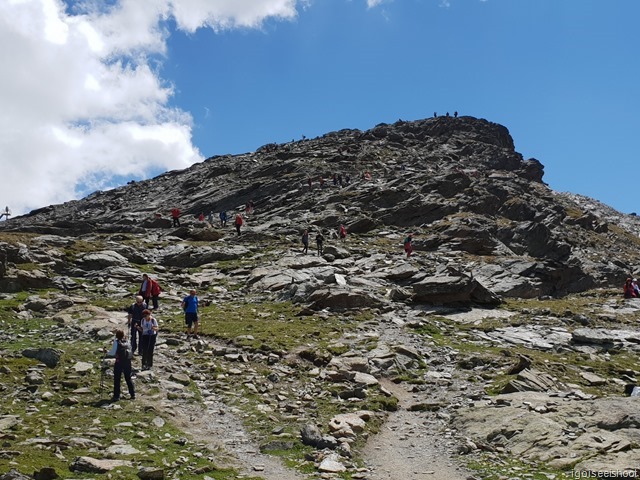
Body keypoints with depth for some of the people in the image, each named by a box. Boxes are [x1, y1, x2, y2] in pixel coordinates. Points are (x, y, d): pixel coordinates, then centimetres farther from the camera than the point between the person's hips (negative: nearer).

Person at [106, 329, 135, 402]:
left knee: (117, 379, 5)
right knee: (128, 378, 14)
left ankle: (116, 396, 6)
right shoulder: (126, 341, 2)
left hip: (119, 362, -4)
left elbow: (113, 353, -12)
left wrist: (107, 353, 5)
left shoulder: (116, 341, -11)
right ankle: (133, 394, 17)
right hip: (127, 361, 5)